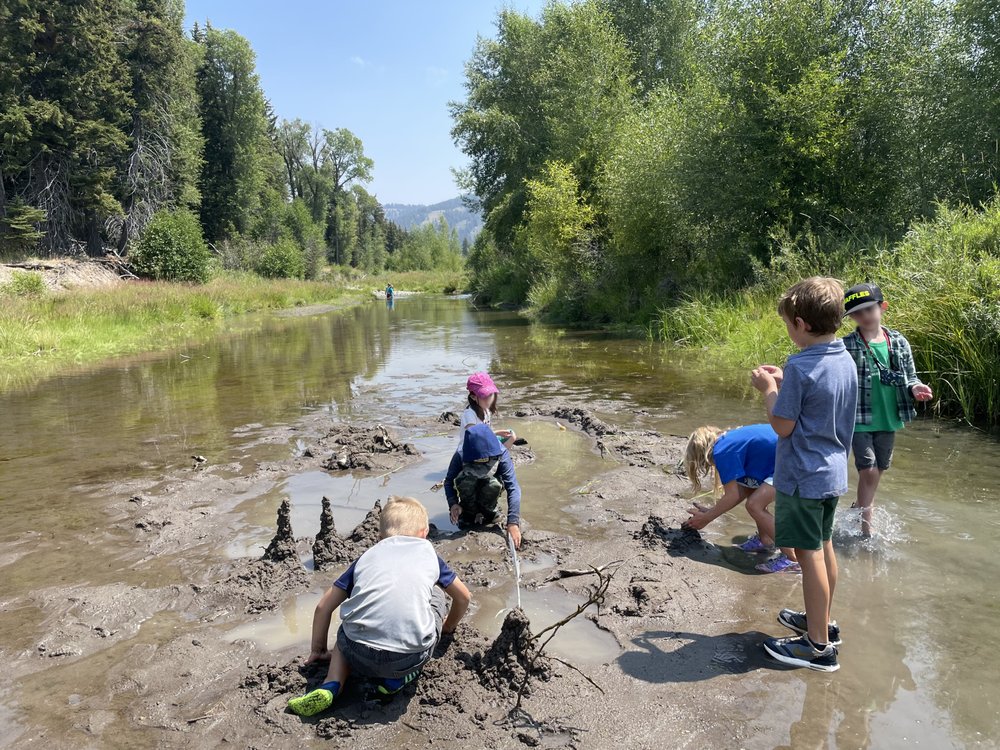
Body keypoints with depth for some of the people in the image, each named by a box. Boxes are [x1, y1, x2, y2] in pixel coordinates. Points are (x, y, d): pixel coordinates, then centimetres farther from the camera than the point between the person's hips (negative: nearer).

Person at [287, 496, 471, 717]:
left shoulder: (368, 556, 23)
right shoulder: (428, 551, 21)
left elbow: (323, 607, 25)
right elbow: (464, 598, 31)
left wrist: (318, 650, 40)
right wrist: (448, 628, 50)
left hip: (359, 656, 2)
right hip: (411, 658, -2)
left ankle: (331, 685, 10)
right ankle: (397, 679, 15)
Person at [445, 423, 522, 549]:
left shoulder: (501, 454, -32)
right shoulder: (460, 456, -31)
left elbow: (513, 487, -36)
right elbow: (449, 481, -18)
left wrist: (513, 522, -44)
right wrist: (453, 503, -37)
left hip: (488, 495, 0)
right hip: (469, 493, 0)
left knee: (494, 484, -36)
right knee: (466, 479, -35)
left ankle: (489, 513, -5)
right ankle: (468, 514, -9)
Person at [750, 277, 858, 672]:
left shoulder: (800, 366, -22)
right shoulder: (845, 361, 4)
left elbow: (782, 426, -19)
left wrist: (769, 389, -6)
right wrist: (784, 382, 10)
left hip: (802, 476, -9)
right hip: (833, 472, 9)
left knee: (810, 554, 1)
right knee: (823, 546, 20)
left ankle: (819, 646, 11)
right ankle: (821, 621, 36)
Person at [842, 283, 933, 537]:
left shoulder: (899, 342, 2)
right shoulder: (847, 346, -10)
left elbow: (909, 376, 9)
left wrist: (914, 388, -12)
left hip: (888, 420, 5)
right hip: (859, 419, -4)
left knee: (878, 470, 17)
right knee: (868, 471, -8)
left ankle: (860, 509, 40)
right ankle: (867, 529, 4)